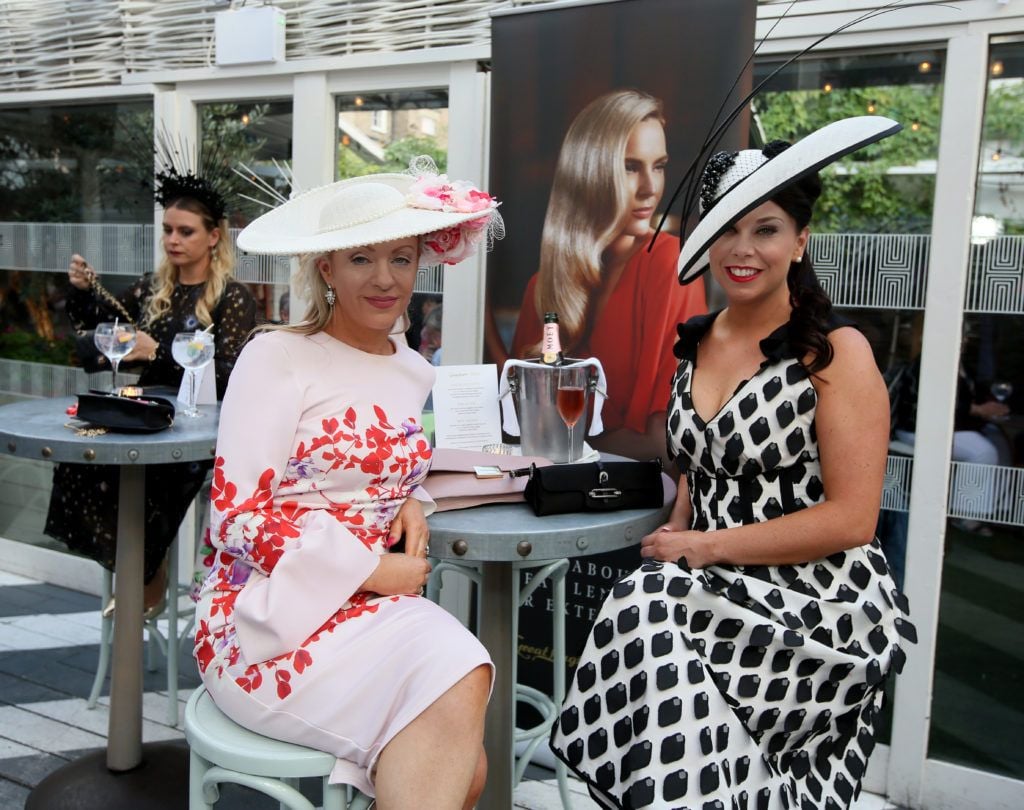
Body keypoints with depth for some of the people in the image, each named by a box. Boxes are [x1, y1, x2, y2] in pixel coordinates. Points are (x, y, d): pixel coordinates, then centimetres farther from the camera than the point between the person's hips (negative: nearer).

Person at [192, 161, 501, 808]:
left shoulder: (414, 371, 12)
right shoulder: (278, 356, -6)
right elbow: (239, 518, -12)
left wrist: (411, 506, 3)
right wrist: (376, 571, -15)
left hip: (375, 610, 6)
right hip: (271, 616, -5)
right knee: (455, 681, -29)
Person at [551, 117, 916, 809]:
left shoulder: (835, 351, -8)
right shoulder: (695, 342, 11)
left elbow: (851, 518, -13)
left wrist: (708, 546, -13)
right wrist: (677, 531, 0)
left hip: (815, 598, -5)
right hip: (718, 591, 6)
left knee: (648, 617, -27)